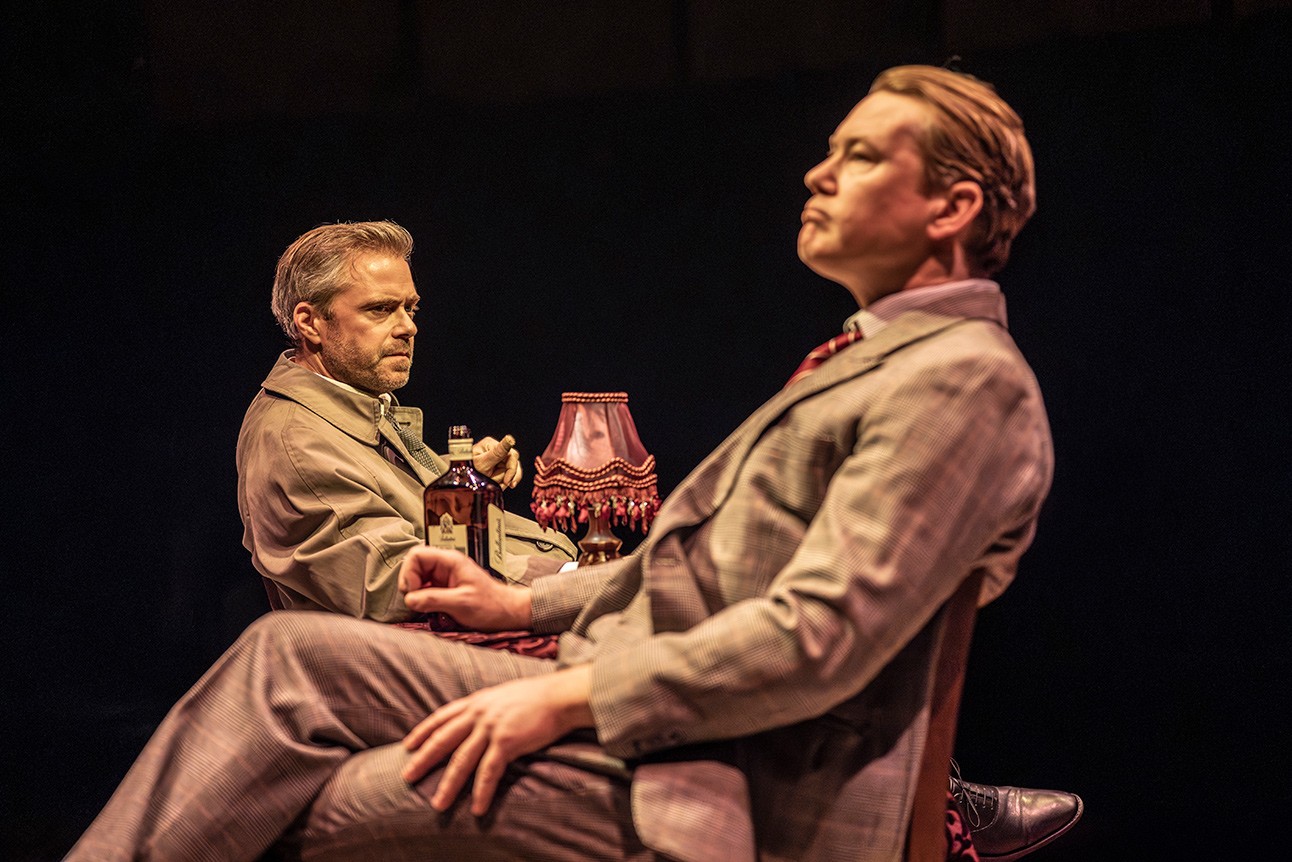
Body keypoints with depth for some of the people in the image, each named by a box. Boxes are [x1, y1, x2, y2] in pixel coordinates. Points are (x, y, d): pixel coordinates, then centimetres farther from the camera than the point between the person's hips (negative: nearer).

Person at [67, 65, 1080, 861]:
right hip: (621, 702, 10)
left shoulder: (968, 378, -13)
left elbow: (819, 638, -23)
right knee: (290, 652, 1)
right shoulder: (872, 359, 20)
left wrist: (568, 695, -19)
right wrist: (524, 601, 17)